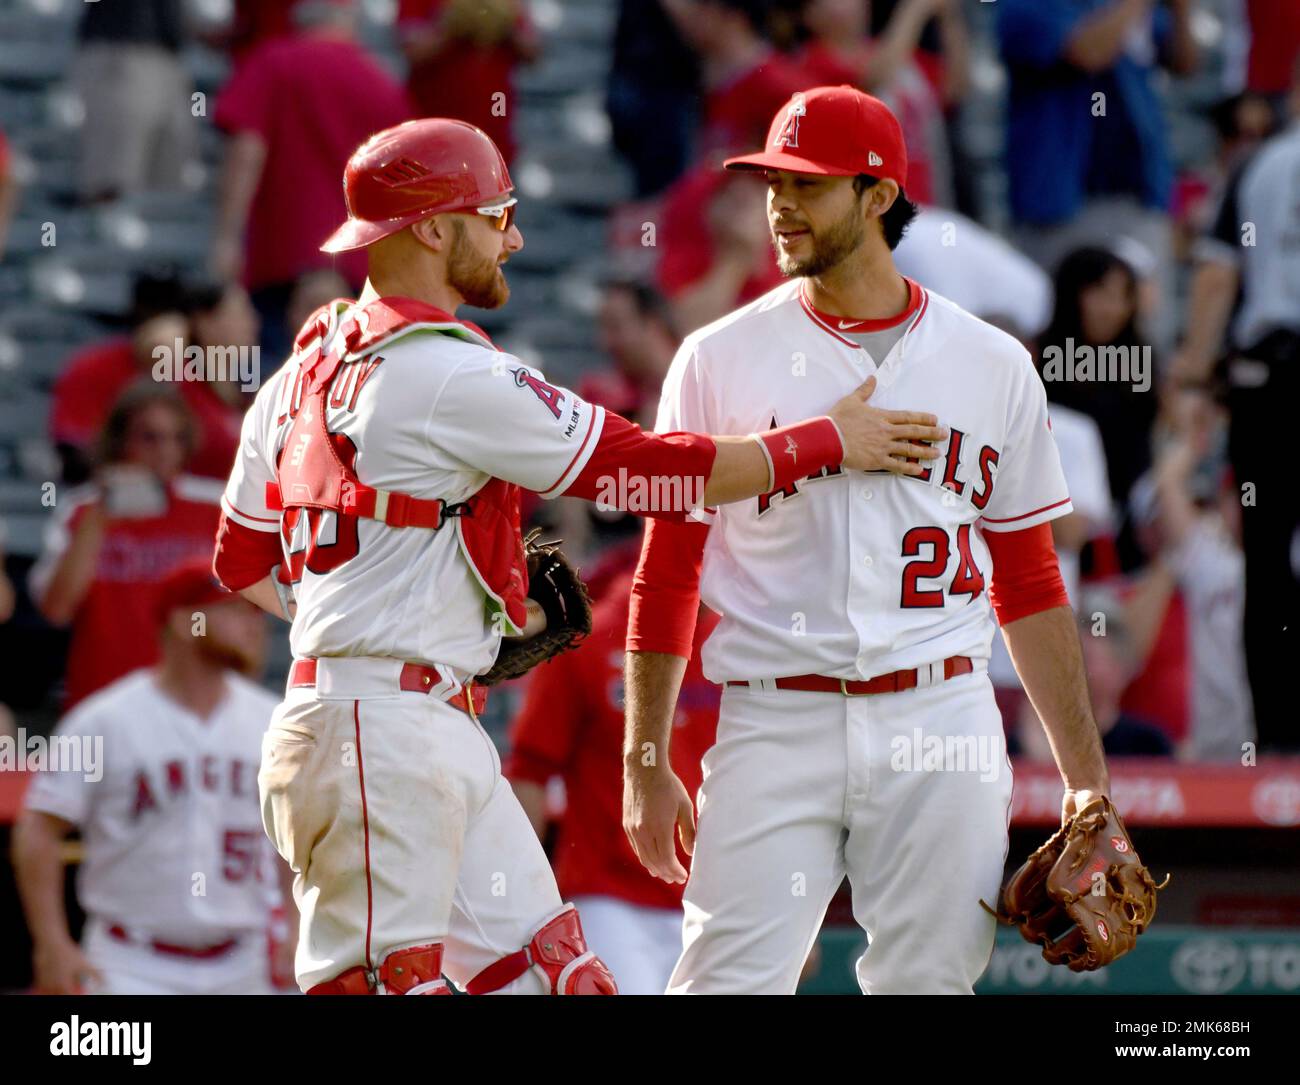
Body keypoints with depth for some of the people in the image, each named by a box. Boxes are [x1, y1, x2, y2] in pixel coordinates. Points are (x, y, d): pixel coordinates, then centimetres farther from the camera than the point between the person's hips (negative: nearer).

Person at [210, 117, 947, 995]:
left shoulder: (305, 371, 15)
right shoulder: (449, 375, -13)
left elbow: (243, 563, 22)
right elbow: (647, 470, -10)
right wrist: (830, 440, 1)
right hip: (383, 732, -10)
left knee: (556, 972, 6)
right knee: (379, 984, -11)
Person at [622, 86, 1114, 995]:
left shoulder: (992, 366, 9)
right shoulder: (721, 359, 5)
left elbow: (1029, 585, 14)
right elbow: (667, 574, 7)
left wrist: (1085, 775, 10)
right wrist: (645, 764, 2)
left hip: (940, 722, 1)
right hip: (777, 723, -1)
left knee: (927, 983, 1)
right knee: (729, 981, -10)